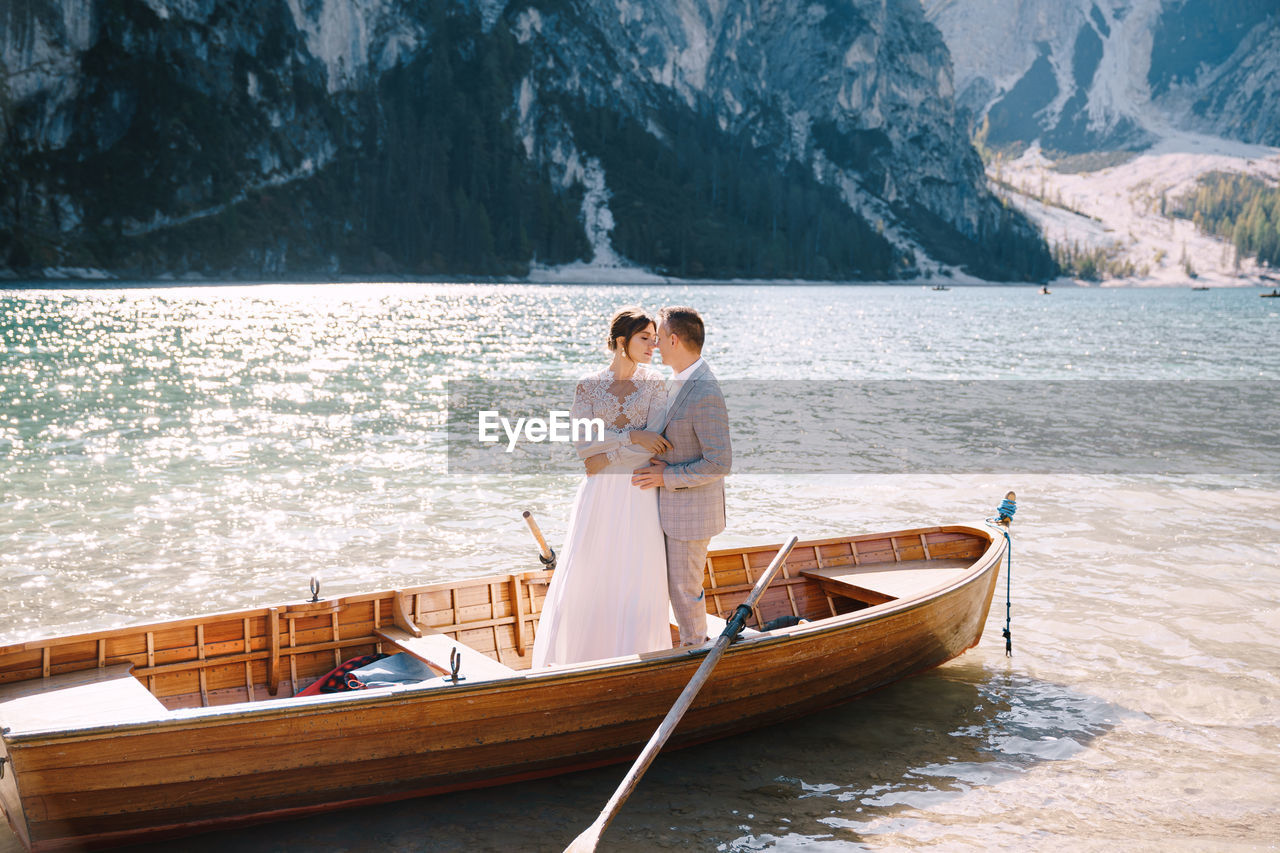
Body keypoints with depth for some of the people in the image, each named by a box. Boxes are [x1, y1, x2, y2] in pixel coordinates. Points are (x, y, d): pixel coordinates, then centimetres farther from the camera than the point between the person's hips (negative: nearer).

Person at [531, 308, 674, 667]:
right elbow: (582, 443, -9)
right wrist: (633, 437, -15)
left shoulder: (654, 384, 1)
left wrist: (607, 456, -11)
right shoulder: (588, 385, 1)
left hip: (640, 494, 0)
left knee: (638, 580, 4)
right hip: (599, 494, 0)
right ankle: (577, 657, 19)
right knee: (587, 575, 4)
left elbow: (655, 444, -9)